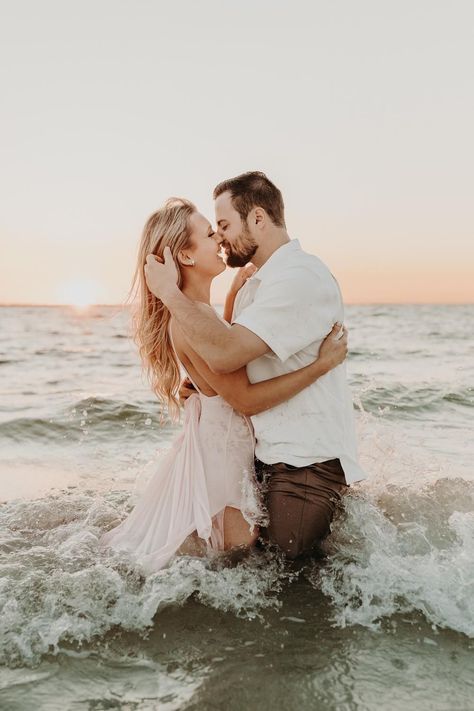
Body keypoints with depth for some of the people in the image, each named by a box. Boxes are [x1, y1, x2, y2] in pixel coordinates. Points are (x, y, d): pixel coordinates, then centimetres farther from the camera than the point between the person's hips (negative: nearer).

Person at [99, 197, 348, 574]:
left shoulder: (194, 309, 5)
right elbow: (246, 399, -28)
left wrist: (233, 295, 16)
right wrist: (322, 364, -27)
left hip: (221, 441, 10)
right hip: (223, 449, -10)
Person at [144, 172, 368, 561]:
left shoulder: (302, 277, -22)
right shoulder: (256, 284, 13)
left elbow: (225, 353, -32)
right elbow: (239, 360, 16)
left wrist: (169, 291, -22)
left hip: (308, 462, -10)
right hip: (267, 454, 10)